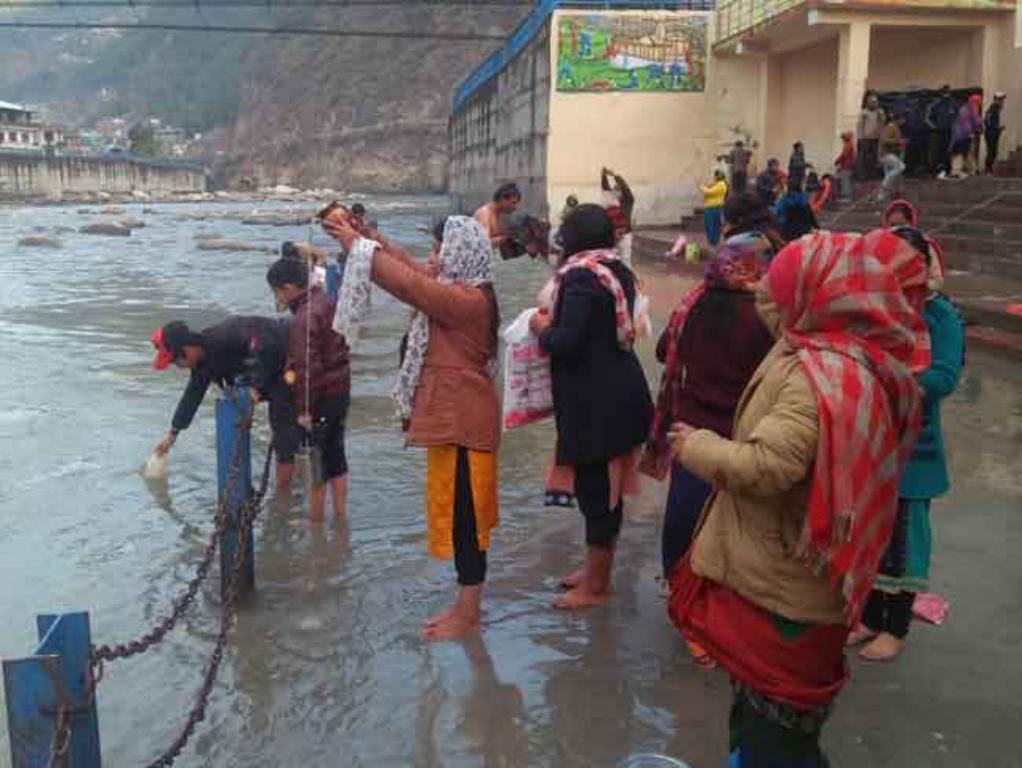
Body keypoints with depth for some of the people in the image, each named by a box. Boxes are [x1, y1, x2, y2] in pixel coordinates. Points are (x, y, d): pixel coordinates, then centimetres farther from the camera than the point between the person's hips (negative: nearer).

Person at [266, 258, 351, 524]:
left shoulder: (304, 319, -20)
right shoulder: (325, 302, 8)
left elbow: (307, 367, -23)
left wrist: (304, 408, -18)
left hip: (320, 398, -9)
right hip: (341, 391, 9)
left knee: (315, 465, 1)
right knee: (336, 457, 16)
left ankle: (315, 522, 10)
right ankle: (340, 515, 24)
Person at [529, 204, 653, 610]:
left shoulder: (581, 277, -17)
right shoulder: (619, 273, 10)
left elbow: (568, 344, -23)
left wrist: (543, 329, -3)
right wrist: (555, 324, 14)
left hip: (595, 402, -9)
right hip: (620, 394, 9)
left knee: (594, 489, 1)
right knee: (605, 486, 18)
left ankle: (595, 586, 12)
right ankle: (597, 570, 32)